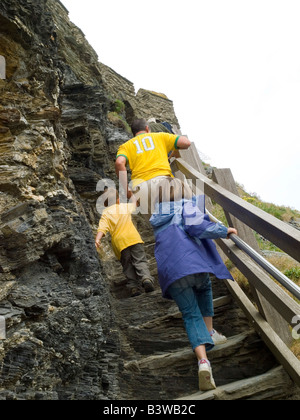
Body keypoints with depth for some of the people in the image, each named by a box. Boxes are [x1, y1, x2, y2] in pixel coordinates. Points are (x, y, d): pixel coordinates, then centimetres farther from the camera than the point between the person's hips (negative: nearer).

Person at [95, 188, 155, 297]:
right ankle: (146, 278, -24)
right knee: (140, 261, -1)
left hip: (119, 241, 0)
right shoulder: (125, 207, 15)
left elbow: (102, 228, -10)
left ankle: (134, 287, 1)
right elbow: (134, 204, 37)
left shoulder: (105, 213, 8)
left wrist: (98, 239, -20)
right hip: (133, 237, 1)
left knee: (128, 267, 8)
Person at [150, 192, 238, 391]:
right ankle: (209, 332, 26)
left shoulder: (161, 210, 29)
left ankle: (203, 360, -14)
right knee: (204, 288, 32)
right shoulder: (191, 199, 9)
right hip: (191, 258, -3)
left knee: (191, 314, 5)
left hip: (168, 266, 3)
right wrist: (224, 231, -1)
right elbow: (194, 224, -10)